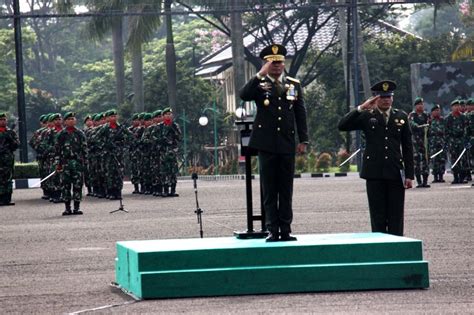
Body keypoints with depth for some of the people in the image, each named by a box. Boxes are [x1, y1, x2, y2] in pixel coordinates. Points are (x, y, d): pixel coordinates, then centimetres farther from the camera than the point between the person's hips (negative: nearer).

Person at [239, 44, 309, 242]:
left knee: (286, 190, 4)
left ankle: (285, 230, 7)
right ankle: (273, 230, 3)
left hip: (287, 143, 2)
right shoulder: (259, 84, 3)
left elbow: (300, 114, 11)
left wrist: (303, 140, 4)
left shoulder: (294, 85, 10)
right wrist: (260, 75, -22)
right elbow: (244, 95, -17)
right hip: (267, 144, -2)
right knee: (269, 190, 0)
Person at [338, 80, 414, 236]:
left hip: (396, 173, 1)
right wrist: (361, 108, -14)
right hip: (374, 174, -1)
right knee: (378, 218, 2)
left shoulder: (401, 117, 10)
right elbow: (342, 126, -7)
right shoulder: (366, 116, 6)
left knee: (396, 218, 1)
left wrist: (409, 175, 3)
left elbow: (408, 147, 10)